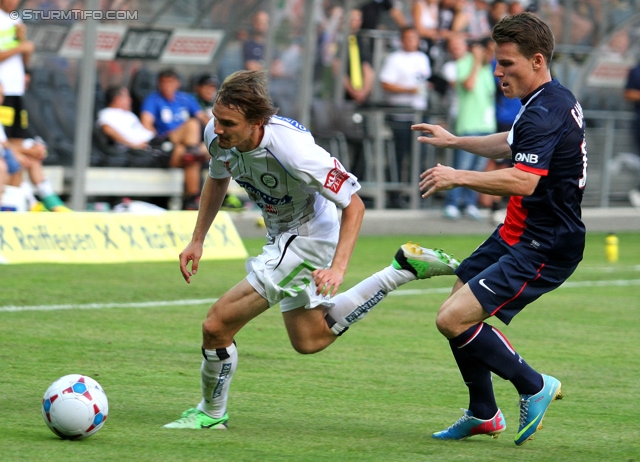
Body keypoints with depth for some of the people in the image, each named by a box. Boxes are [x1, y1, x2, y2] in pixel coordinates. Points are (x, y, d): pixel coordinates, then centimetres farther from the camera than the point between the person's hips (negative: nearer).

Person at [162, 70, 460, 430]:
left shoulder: (292, 150, -37)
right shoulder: (218, 135, -17)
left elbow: (353, 204, -25)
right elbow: (218, 178, 9)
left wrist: (337, 268, -33)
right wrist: (197, 240, 6)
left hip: (307, 236, -8)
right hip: (282, 234, 8)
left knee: (217, 325, -13)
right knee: (310, 340, 25)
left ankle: (211, 413, 14)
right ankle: (405, 269, 29)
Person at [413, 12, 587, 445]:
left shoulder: (545, 113, -23)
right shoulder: (556, 99, 11)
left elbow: (523, 180, -37)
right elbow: (510, 143, 32)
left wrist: (459, 177, -30)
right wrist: (455, 141, 34)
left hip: (543, 250, -11)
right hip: (517, 234, 11)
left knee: (453, 319, -17)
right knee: (458, 304, 17)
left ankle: (535, 387, -1)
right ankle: (484, 414, 28)